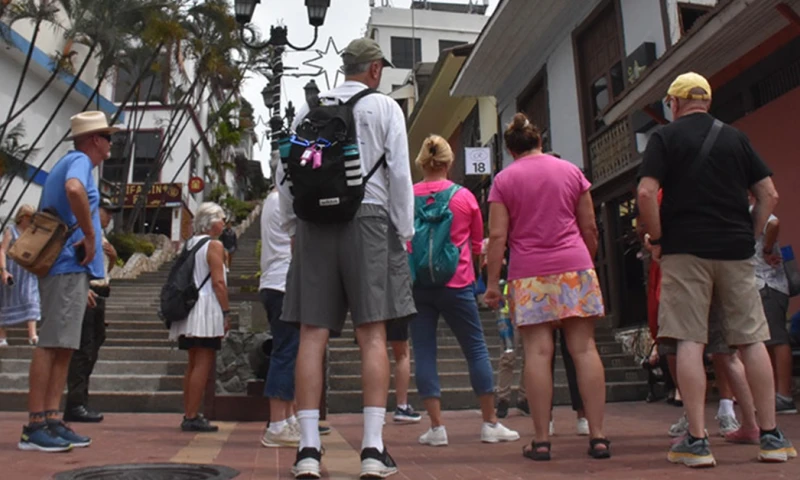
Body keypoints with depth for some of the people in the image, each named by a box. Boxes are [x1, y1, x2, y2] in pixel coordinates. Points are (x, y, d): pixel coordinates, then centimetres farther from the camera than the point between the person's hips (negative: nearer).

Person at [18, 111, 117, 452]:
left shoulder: (68, 162, 24)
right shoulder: (79, 160, -5)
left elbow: (50, 216, 29)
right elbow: (74, 189, -30)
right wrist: (90, 235, -20)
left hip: (67, 267, 10)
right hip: (69, 267, -10)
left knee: (63, 346, 8)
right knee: (51, 345, -9)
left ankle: (51, 420, 10)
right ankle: (34, 426, -6)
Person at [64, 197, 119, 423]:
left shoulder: (101, 235, 21)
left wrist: (113, 256, 8)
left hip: (98, 294, 9)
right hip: (84, 293, -9)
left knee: (93, 345, 10)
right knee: (83, 349, -9)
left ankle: (78, 403, 17)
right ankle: (76, 404, -5)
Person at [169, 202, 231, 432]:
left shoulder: (189, 244, 15)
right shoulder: (214, 245, -8)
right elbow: (218, 282, -15)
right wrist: (227, 312, -12)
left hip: (189, 307, 9)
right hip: (207, 309, -8)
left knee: (193, 364, 14)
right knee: (204, 364, -6)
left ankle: (189, 414, 18)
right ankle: (192, 417, -6)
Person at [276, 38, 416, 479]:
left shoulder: (308, 110, 15)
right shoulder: (384, 107, 7)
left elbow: (285, 176, 12)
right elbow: (399, 174, 0)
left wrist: (292, 228, 21)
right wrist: (405, 233, 6)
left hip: (313, 223, 3)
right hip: (368, 218, -2)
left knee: (312, 335, 0)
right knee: (372, 335, -2)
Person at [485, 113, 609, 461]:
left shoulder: (504, 180, 4)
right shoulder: (570, 171, 11)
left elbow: (497, 235, -3)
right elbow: (590, 228, 11)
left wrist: (493, 281, 1)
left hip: (529, 273, -2)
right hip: (574, 265, 2)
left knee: (538, 353, -3)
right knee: (584, 348, 1)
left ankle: (541, 440, -1)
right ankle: (598, 436, 3)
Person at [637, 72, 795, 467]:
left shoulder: (665, 137, 2)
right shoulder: (735, 137, 14)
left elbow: (647, 192, -11)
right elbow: (769, 194, 9)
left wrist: (657, 240, -2)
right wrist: (749, 235, 14)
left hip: (685, 249, -3)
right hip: (736, 250, 4)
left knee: (690, 341, -3)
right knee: (751, 339, 8)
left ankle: (697, 441, -3)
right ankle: (771, 436, 13)